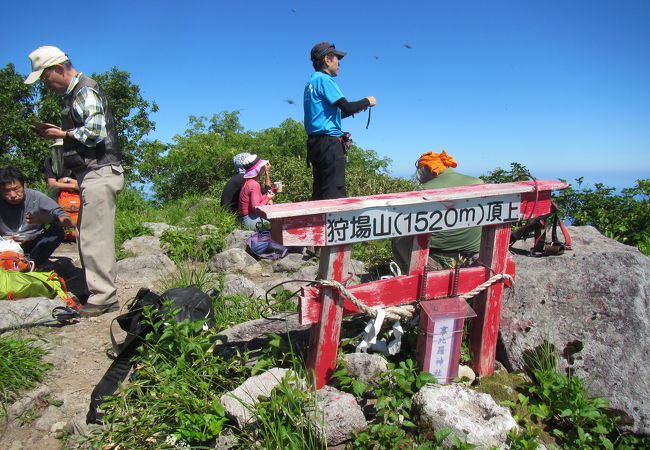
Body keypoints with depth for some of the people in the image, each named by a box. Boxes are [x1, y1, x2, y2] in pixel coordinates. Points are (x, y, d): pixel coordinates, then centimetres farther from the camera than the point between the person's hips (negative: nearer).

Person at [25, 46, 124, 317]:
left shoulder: (85, 91, -8)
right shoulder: (73, 94, 22)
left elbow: (95, 131, -19)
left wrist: (62, 134, -6)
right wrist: (54, 133, 9)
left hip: (99, 172, -10)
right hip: (90, 175, 10)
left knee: (94, 236, -10)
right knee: (87, 236, 11)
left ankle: (104, 298, -6)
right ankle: (96, 292, 18)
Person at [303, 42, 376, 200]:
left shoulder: (311, 82, 22)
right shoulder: (324, 79, -6)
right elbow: (346, 106, -15)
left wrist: (355, 108, 25)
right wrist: (366, 101, 3)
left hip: (315, 142, 10)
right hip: (329, 142, -10)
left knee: (319, 193, 10)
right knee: (334, 193, -12)